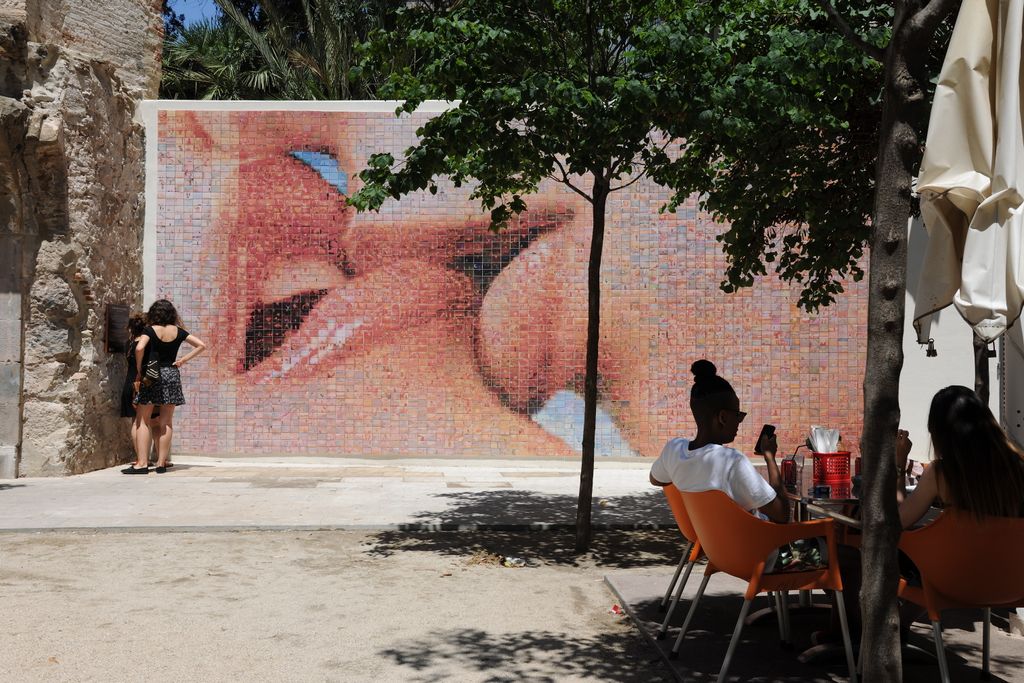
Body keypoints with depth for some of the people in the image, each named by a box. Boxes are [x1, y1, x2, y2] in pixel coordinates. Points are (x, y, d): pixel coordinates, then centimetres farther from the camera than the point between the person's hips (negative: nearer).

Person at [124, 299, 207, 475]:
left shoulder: (150, 330, -5)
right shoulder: (178, 332, 4)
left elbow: (139, 348, -22)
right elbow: (201, 345, 5)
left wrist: (139, 370, -9)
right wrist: (183, 360, 3)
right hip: (171, 375, 3)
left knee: (144, 421, 3)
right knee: (166, 422, 6)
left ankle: (142, 463, -2)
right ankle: (161, 463, 7)